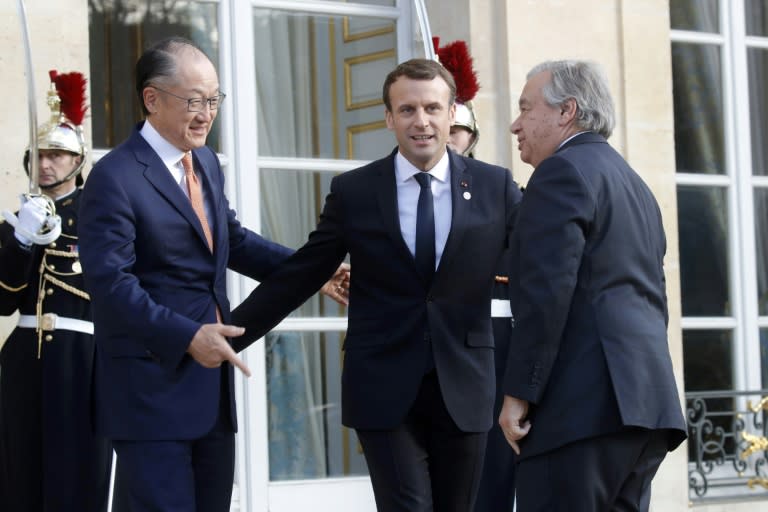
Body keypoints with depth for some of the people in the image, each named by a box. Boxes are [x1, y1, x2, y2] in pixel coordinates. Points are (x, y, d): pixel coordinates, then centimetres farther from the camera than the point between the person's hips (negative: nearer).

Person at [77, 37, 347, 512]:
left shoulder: (206, 162, 12)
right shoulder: (115, 178, -15)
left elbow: (233, 240, 22)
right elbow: (110, 281, -22)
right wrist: (187, 336, -27)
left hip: (210, 378, 9)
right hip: (152, 386, -8)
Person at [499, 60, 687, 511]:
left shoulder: (563, 172, -5)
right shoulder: (636, 185, 24)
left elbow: (546, 292, -15)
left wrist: (519, 393, -14)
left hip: (586, 404, -9)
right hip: (646, 401, 9)